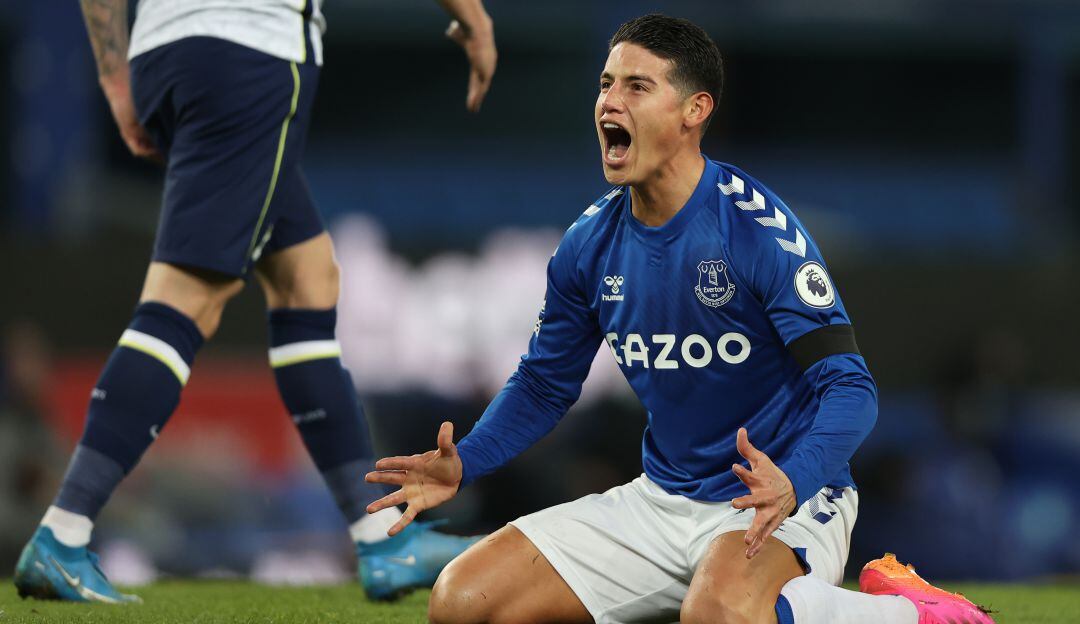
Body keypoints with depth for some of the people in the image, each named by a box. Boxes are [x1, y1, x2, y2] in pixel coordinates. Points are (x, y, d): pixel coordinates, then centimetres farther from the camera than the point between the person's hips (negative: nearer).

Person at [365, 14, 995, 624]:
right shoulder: (590, 244, 2)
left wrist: (789, 486, -40)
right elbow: (543, 385, 16)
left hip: (777, 504, -7)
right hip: (662, 503, 7)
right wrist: (463, 463, -3)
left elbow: (850, 387, -20)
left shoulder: (758, 228, -17)